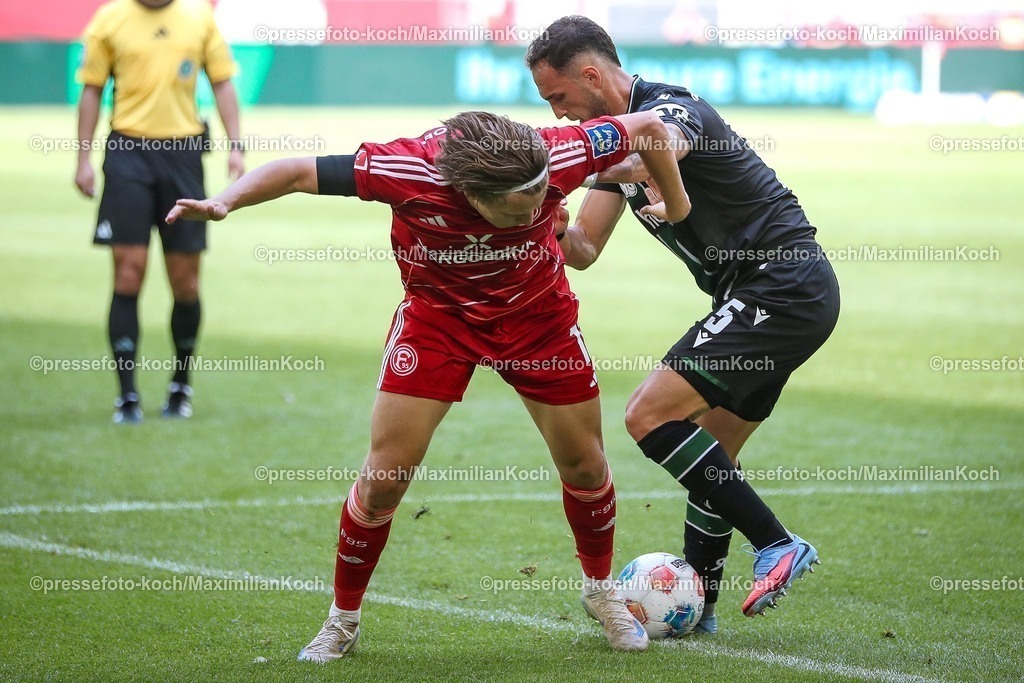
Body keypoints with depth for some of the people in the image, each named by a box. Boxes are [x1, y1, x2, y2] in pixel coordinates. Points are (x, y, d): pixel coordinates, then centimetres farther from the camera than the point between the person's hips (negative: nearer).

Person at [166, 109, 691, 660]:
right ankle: (342, 619, 15)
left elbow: (647, 126, -15)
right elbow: (299, 172, -27)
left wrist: (675, 205, 0)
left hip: (538, 314, 2)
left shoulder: (557, 156, -33)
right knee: (384, 476, -7)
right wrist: (224, 202, -42)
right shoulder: (410, 170, -36)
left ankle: (602, 592, 37)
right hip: (438, 312, -2)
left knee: (585, 467, 8)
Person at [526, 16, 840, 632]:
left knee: (651, 415, -15)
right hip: (768, 297, 10)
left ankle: (777, 544, -12)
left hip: (783, 287, -10)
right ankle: (695, 607, 21)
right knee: (710, 456, 13)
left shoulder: (670, 108, -14)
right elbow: (583, 248, 16)